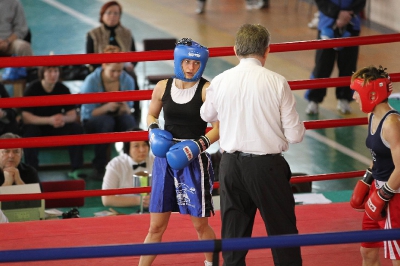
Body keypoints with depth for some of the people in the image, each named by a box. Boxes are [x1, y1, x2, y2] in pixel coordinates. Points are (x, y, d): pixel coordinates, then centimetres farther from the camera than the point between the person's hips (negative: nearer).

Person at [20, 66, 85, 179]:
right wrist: (49, 120, -34)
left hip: (57, 128, 3)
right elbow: (26, 118, -22)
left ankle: (76, 169, -15)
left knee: (77, 128, -21)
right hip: (36, 125, -3)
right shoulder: (33, 89, -16)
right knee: (30, 132, -37)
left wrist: (64, 119, -31)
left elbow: (72, 115, -5)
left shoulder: (63, 89, -5)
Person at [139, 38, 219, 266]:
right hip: (166, 159, 3)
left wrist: (198, 145, -24)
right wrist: (154, 132, -2)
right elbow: (151, 115, 18)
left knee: (200, 223, 7)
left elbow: (219, 127, -12)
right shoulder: (163, 87, 1)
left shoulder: (207, 90, -11)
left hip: (194, 161, -3)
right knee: (157, 225, 6)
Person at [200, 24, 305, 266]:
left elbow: (207, 115, 19)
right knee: (283, 232, 9)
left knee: (233, 234, 12)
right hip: (267, 166, -3)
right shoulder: (277, 82, -12)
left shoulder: (220, 82, -3)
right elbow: (295, 135, -8)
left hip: (231, 165, 3)